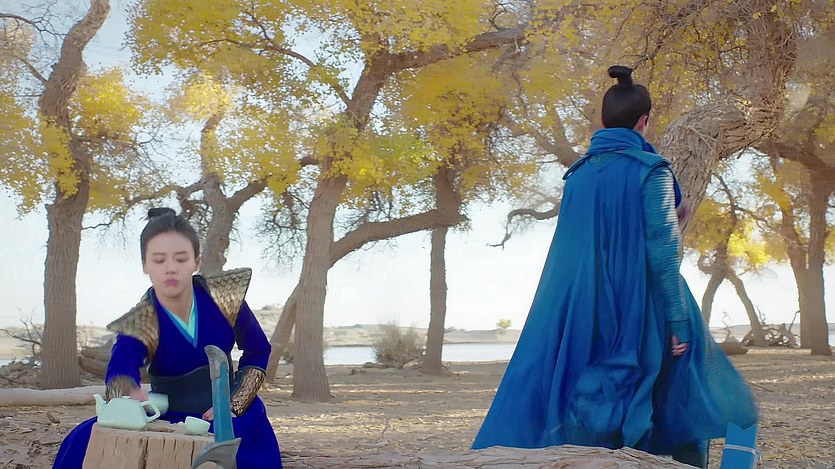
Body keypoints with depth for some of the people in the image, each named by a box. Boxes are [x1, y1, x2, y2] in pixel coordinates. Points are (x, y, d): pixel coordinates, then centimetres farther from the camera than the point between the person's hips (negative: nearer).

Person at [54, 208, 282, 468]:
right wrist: (130, 394, -63)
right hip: (167, 419, -1)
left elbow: (257, 352, -1)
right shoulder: (140, 324, -18)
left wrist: (235, 405, -13)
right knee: (88, 442, -22)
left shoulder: (225, 297, -13)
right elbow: (119, 371, -38)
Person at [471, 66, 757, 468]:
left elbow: (570, 247, 11)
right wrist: (679, 320, -10)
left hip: (584, 313, 5)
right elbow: (663, 251, -13)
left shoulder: (578, 174, 7)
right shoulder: (651, 171, -8)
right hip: (640, 312, -5)